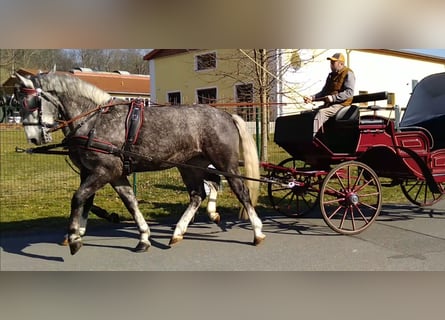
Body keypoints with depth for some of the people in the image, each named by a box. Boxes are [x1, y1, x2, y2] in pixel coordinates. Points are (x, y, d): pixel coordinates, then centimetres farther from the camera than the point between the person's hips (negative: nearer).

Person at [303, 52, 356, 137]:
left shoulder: (348, 74, -5)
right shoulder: (331, 75, 20)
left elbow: (349, 92, -17)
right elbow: (323, 92, 20)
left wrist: (333, 97, -25)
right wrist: (312, 98, 2)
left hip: (341, 104, -8)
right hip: (329, 104, 8)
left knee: (321, 113, -30)